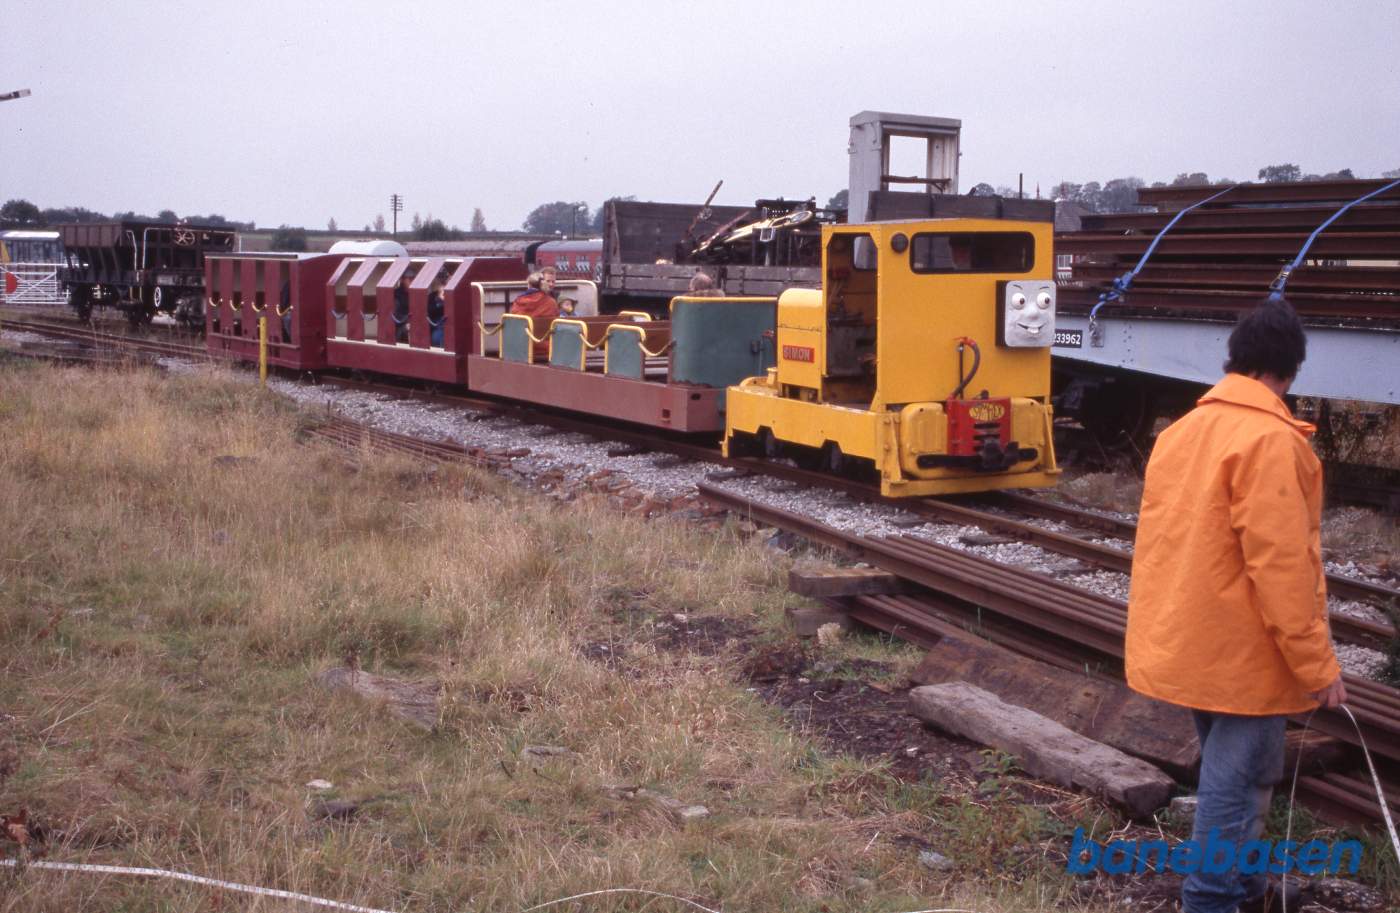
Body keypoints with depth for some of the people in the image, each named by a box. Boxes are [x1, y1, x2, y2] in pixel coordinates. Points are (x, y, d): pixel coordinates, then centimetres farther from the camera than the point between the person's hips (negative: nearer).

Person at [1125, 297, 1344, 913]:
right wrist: (1317, 664, -16)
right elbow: (1280, 566, -22)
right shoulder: (1269, 440, -18)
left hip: (1185, 643, 9)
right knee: (1238, 778, 0)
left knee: (1230, 767, 21)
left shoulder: (1183, 431, 9)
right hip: (1241, 651, -9)